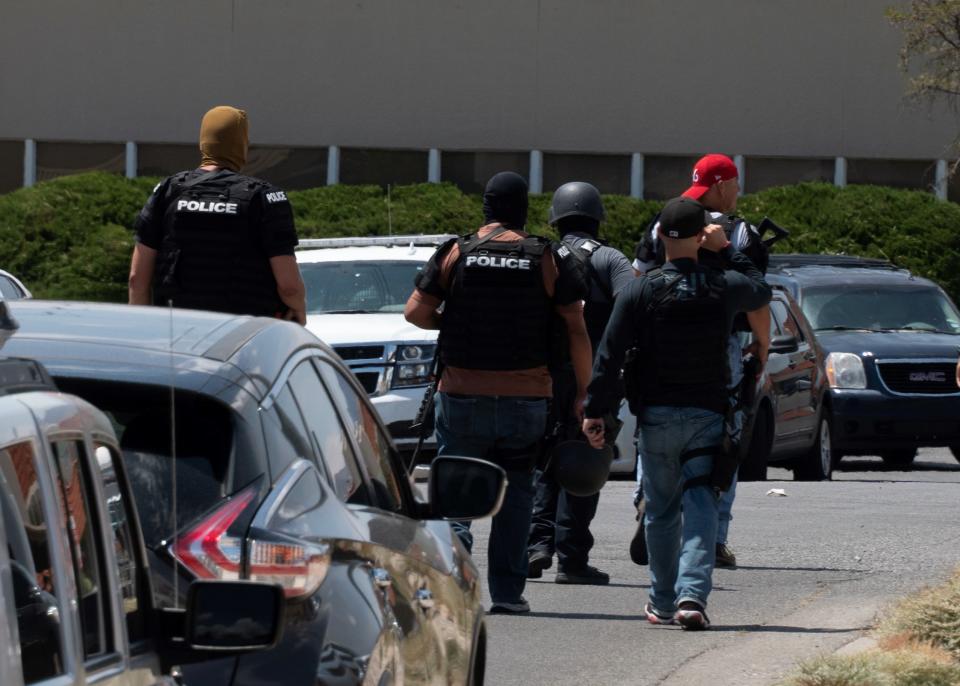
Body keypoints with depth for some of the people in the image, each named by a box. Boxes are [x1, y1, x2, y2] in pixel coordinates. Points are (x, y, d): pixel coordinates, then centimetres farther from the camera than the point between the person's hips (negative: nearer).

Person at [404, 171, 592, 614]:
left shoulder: (456, 253, -1)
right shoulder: (550, 259, 0)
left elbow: (415, 312, 0)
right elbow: (577, 330, -2)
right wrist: (583, 392, 5)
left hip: (462, 395, 0)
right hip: (527, 396, 1)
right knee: (515, 493, 10)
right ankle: (507, 590, 7)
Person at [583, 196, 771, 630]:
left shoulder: (639, 292, -6)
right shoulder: (724, 288, -2)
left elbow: (609, 355, -7)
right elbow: (761, 290, 22)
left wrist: (596, 411, -1)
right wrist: (726, 249, 23)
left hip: (657, 415, 0)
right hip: (708, 414, 0)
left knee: (661, 510, 12)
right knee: (700, 504, -3)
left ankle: (663, 602, 19)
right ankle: (692, 594, -21)